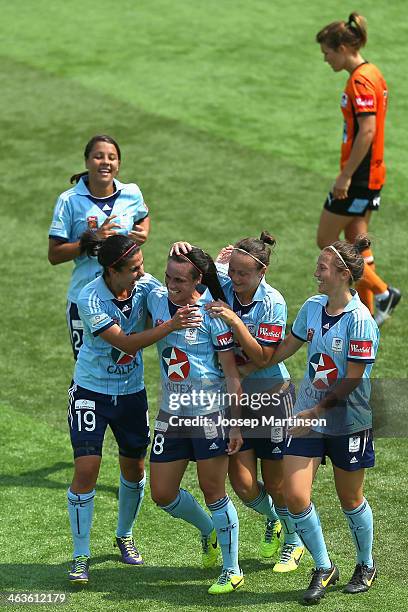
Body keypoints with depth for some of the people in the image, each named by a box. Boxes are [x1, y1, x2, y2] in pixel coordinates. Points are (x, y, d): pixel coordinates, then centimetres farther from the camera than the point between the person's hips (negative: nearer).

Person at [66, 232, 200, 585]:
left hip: (132, 391, 5)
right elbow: (126, 343, -29)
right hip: (91, 392, -5)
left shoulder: (145, 285, -9)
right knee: (86, 471, -11)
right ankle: (81, 557, 2)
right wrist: (170, 325, -39)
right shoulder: (90, 299, -24)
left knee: (134, 468, 13)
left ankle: (125, 536, 39)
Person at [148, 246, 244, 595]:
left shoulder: (212, 314, -13)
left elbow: (231, 374, -9)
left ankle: (232, 571, 13)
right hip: (171, 413, 6)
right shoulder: (156, 300, 0)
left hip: (210, 413, -6)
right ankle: (209, 532, 36)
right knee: (163, 494, 8)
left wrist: (235, 424, -11)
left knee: (213, 493, -1)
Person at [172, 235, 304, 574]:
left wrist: (234, 320, -30)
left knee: (275, 483, 6)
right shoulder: (222, 284, -8)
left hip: (271, 396, -4)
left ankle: (294, 541, 33)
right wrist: (182, 249, -22)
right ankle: (273, 520, 34)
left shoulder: (272, 303, -18)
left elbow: (262, 358, -21)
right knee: (243, 485, 0)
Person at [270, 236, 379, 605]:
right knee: (295, 496, -6)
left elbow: (352, 379, -18)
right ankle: (323, 570, 13)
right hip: (308, 416, 5)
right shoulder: (312, 307, 1)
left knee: (350, 499, 11)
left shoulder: (360, 320, -18)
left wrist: (315, 412, -19)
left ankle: (366, 566, 36)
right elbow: (287, 346, 16)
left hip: (348, 423, -5)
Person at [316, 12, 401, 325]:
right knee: (356, 241, 14)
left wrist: (345, 176, -22)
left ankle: (383, 292, 2)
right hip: (372, 174, 10)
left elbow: (367, 132, -25)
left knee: (326, 241, 0)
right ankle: (368, 312, 18)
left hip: (358, 177, -10)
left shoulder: (360, 80, -19)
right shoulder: (371, 73, 11)